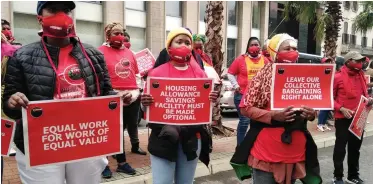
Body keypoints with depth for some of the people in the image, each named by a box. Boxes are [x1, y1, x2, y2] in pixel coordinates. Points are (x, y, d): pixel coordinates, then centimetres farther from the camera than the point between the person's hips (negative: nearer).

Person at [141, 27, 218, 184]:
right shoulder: (157, 73, -1)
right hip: (164, 136, -3)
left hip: (192, 137, 3)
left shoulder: (199, 73, 7)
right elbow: (148, 105, 0)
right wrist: (145, 103, -22)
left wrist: (212, 100, -11)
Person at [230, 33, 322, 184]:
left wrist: (311, 114, -6)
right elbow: (246, 108, -9)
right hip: (267, 149, -5)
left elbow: (312, 106, 17)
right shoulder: (264, 75, -7)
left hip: (295, 150, 5)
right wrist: (273, 115, -21)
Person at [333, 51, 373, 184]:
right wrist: (341, 109, -21)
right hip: (343, 119, -6)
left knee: (355, 148, 17)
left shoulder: (361, 76, 10)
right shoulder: (338, 77, -11)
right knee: (340, 148, 3)